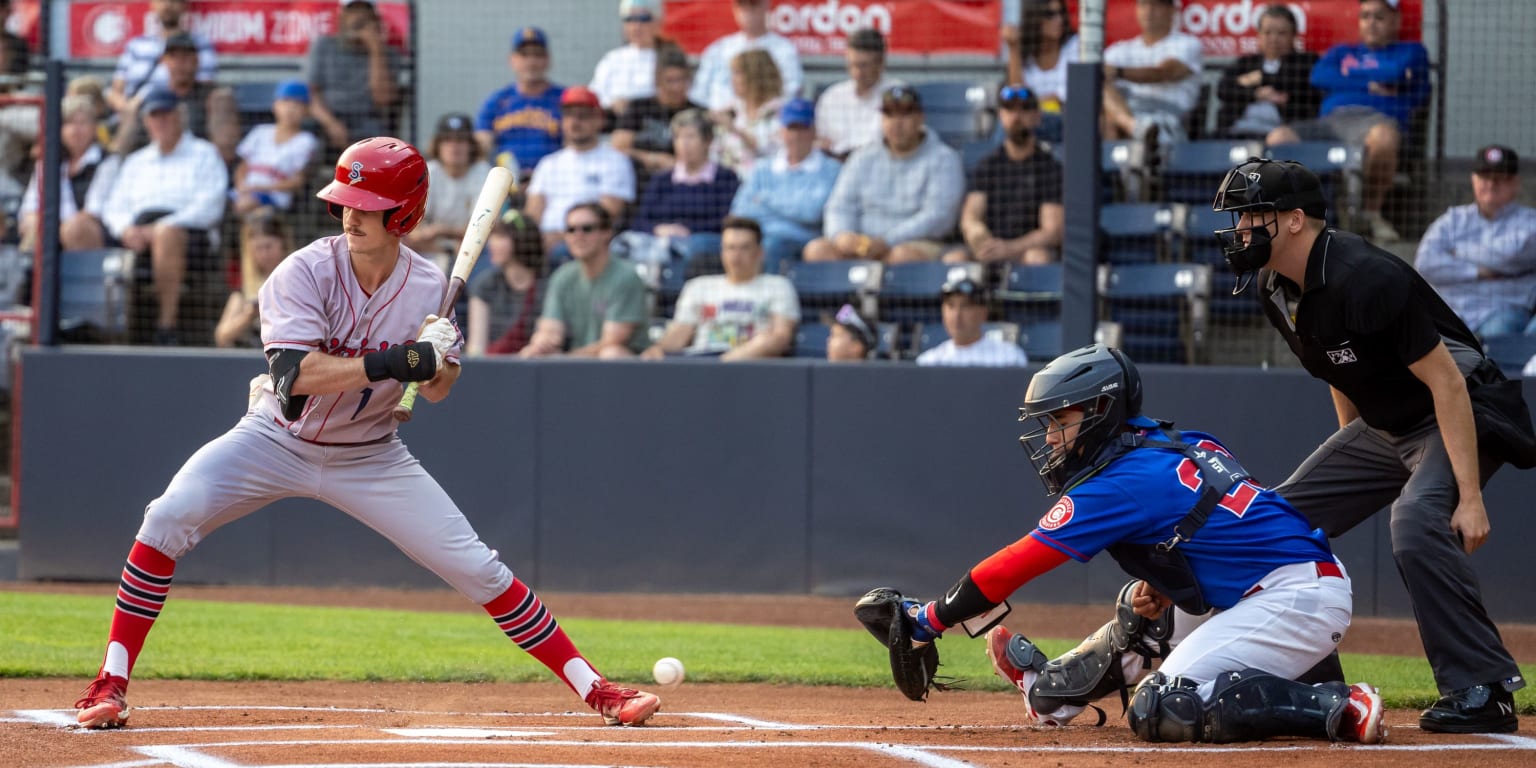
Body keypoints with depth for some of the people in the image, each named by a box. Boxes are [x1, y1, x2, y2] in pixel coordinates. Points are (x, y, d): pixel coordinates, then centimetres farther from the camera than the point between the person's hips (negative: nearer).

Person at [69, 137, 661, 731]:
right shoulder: (306, 271, -21)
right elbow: (295, 374, -33)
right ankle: (112, 683, -15)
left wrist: (439, 364, -27)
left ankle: (592, 688, 8)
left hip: (369, 456, 2)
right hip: (279, 438, -2)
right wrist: (395, 362, -41)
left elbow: (435, 390, -3)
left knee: (474, 566, -4)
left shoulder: (428, 288, -11)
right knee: (171, 518, -24)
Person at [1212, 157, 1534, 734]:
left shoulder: (1365, 280, -30)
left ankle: (1483, 690, -26)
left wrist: (1469, 498, -31)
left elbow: (1447, 384, -28)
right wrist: (1348, 458, 18)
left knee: (1416, 524, -33)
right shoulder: (1275, 287, -2)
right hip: (1384, 425, 10)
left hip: (1465, 417, -10)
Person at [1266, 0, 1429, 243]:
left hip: (1374, 117, -3)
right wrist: (1371, 84, 4)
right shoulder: (1342, 52, 33)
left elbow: (1397, 74, 0)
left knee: (1384, 136, -44)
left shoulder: (1410, 52, 24)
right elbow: (1318, 77, 11)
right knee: (1279, 137, -26)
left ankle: (1371, 212, -23)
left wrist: (1351, 77, 14)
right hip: (1330, 121, 3)